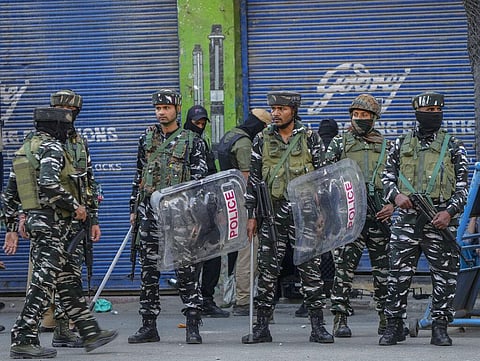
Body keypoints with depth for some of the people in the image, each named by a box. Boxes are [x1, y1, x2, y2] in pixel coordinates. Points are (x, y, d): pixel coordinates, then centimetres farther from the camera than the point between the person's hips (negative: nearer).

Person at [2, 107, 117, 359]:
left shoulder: (24, 150, 17)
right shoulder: (52, 148, -11)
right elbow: (48, 183, -28)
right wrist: (75, 205, -16)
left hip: (35, 222, 10)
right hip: (53, 225, -10)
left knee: (70, 281, 13)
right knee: (43, 284, -9)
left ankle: (90, 333, 18)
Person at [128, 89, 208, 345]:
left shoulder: (192, 141, 2)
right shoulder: (147, 139, 14)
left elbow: (200, 179, -1)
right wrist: (134, 209, 15)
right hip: (149, 212, 4)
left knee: (186, 271, -6)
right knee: (148, 271, 5)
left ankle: (193, 326, -4)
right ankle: (149, 326, 11)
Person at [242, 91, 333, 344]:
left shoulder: (310, 139, 3)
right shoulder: (262, 140, 9)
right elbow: (254, 179, 11)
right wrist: (251, 215, 7)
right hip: (272, 212, 2)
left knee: (310, 269, -2)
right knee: (267, 269, 1)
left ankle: (317, 327, 3)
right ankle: (262, 327, 7)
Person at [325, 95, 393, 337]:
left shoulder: (387, 146, 14)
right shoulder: (339, 144, 8)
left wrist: (393, 204, -1)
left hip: (379, 215, 2)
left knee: (383, 268, 4)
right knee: (344, 267, -7)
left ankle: (386, 319, 13)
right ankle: (340, 319, -5)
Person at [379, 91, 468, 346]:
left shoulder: (453, 147, 8)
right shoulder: (402, 144, 13)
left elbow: (463, 187, 5)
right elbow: (387, 176, 15)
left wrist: (449, 212, -11)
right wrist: (396, 195, -7)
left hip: (440, 220, -1)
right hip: (408, 218, 1)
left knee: (444, 276, -1)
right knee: (398, 274, -1)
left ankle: (440, 328, 7)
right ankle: (394, 326, 7)